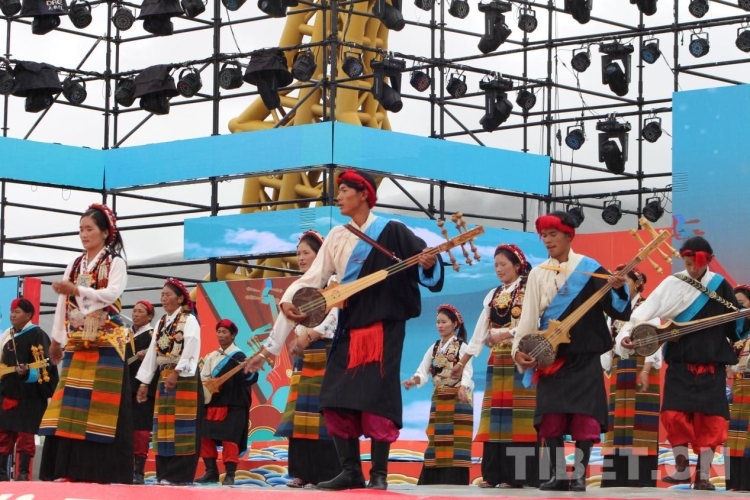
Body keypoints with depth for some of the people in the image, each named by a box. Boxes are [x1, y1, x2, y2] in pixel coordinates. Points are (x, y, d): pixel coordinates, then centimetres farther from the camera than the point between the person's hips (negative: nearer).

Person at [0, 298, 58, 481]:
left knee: (25, 435, -5)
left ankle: (23, 473, -2)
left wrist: (28, 373, -29)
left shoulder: (37, 335, -5)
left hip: (29, 394, -7)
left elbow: (44, 365, -12)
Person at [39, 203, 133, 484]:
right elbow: (62, 304, 14)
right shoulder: (74, 266, 17)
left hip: (106, 342, -6)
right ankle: (72, 469, 0)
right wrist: (56, 339, 10)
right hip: (77, 343, 6)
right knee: (71, 403, -1)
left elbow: (112, 293, -17)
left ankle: (99, 470, -12)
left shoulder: (115, 263, 0)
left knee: (101, 403, -10)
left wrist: (76, 290, -28)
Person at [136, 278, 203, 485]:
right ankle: (165, 474, 8)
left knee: (181, 426, -8)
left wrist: (176, 373, -24)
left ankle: (178, 474, -9)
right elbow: (152, 353, 15)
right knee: (164, 426, 6)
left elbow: (190, 350, -16)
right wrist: (144, 382, 12)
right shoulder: (160, 324, 16)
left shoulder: (189, 320, -5)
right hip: (164, 378, 8)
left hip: (185, 379, -8)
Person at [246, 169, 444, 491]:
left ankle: (379, 473, -2)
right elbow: (314, 276, 7)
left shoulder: (392, 232, -5)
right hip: (349, 328, 6)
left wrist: (429, 265, -30)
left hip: (384, 327, -6)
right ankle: (351, 471, 6)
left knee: (376, 398, -10)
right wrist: (287, 299, -9)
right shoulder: (337, 237, 11)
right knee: (335, 400, -1)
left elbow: (425, 263, -7)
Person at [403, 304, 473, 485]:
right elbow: (424, 371, 3)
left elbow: (467, 371, -18)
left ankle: (455, 478, -13)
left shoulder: (462, 346, -4)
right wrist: (413, 381, -18)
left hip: (458, 399, -6)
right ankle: (434, 479, 2)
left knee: (455, 439, -10)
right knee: (437, 440, 3)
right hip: (438, 399, 6)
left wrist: (463, 387, -37)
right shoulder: (434, 348, 12)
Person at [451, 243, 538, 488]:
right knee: (496, 416, 4)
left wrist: (507, 334, -24)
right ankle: (494, 473, 5)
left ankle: (517, 475, -10)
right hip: (497, 362, 6)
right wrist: (462, 362, 11)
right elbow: (480, 331, 15)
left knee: (517, 417, -9)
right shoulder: (493, 295, 16)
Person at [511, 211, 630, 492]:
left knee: (584, 418, -7)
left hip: (584, 355, -3)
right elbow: (529, 316, 6)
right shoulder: (538, 274, 9)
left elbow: (619, 311, -5)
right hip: (549, 356, 3)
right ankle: (558, 475, 8)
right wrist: (518, 349, -6)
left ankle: (579, 476, 0)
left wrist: (618, 289, -24)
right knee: (550, 418, -1)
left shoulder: (590, 269, -1)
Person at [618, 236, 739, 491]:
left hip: (712, 365, 1)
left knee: (710, 419, -3)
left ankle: (703, 475, 7)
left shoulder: (720, 286, 3)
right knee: (674, 414, -11)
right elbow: (646, 311, -11)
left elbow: (734, 325, 14)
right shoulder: (673, 285, -2)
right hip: (680, 364, -1)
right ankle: (682, 468, 7)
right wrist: (627, 334, -23)